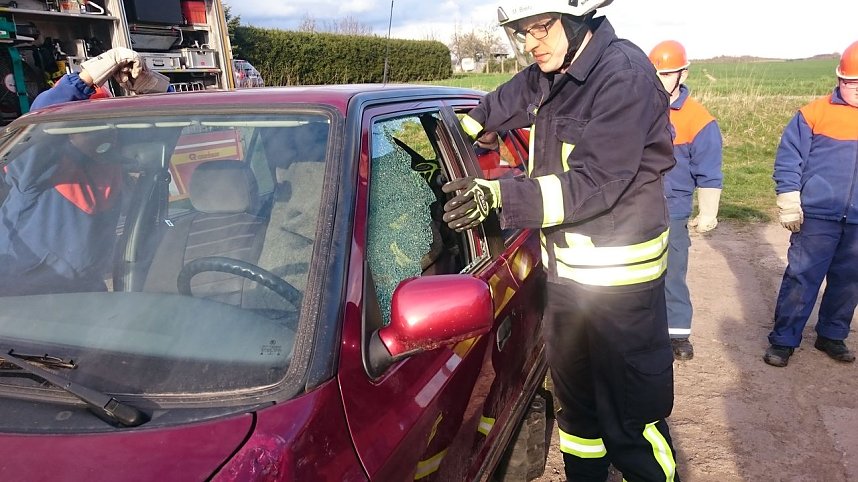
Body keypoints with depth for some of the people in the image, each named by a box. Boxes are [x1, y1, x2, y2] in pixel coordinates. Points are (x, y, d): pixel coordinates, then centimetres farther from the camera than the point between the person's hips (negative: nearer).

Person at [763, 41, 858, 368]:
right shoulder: (816, 112, -4)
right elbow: (789, 157, -4)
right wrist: (789, 201, -9)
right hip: (818, 215, -4)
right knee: (801, 278, 0)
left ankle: (832, 335, 29)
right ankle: (783, 340, 9)